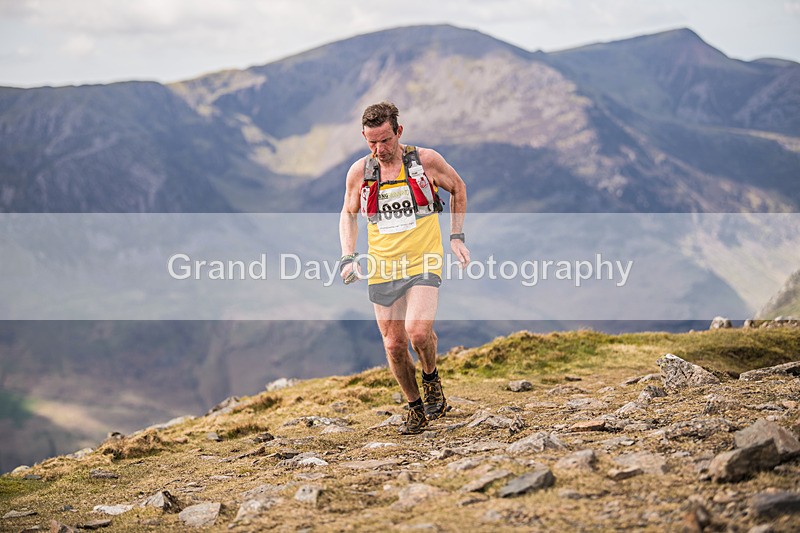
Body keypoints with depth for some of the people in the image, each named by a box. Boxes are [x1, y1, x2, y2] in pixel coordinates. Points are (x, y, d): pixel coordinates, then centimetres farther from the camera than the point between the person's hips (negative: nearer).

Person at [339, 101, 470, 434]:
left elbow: (458, 188, 12)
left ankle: (431, 379, 8)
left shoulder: (426, 160, -6)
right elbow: (348, 213, 16)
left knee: (418, 332, -23)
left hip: (424, 264, -3)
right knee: (394, 346, 5)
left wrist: (456, 237, 7)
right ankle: (416, 408, 26)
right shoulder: (359, 172, -1)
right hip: (382, 270, 3)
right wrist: (348, 257, 3)